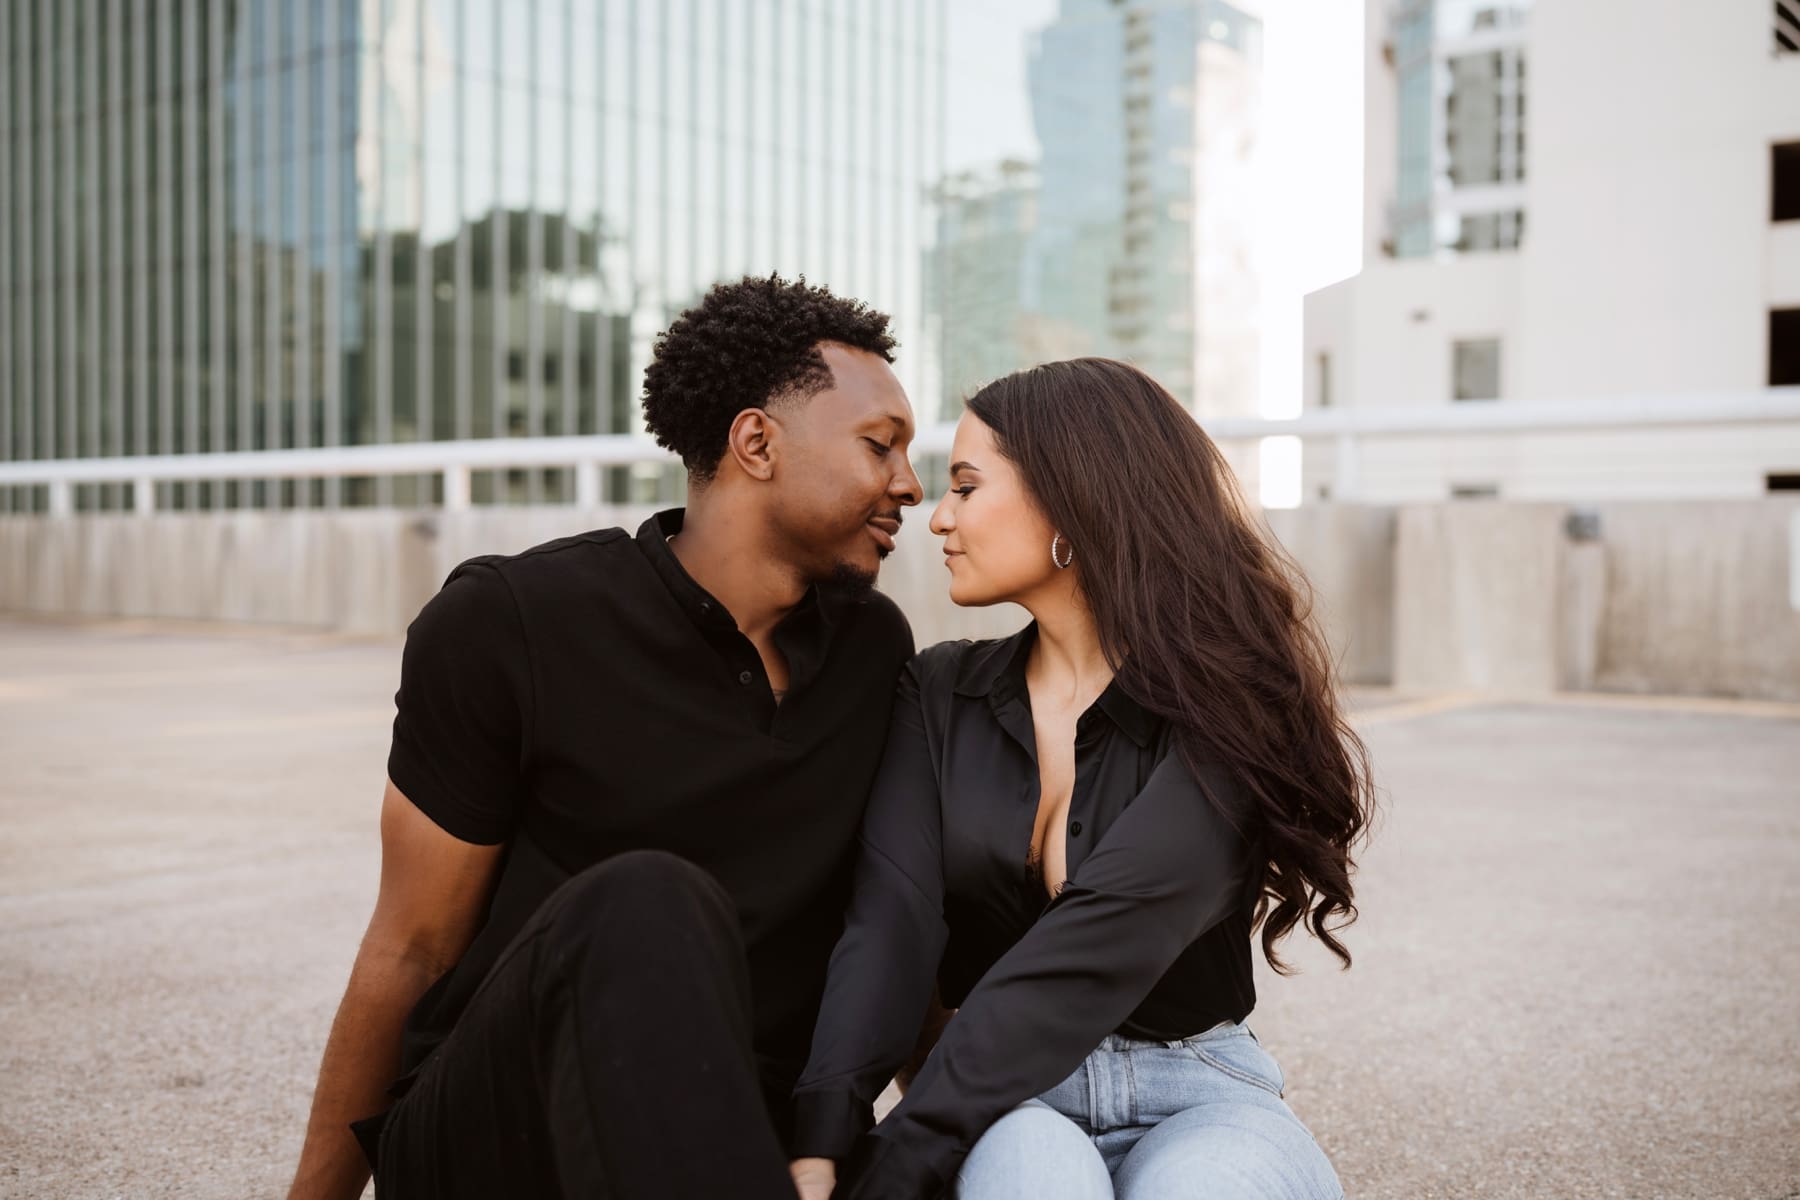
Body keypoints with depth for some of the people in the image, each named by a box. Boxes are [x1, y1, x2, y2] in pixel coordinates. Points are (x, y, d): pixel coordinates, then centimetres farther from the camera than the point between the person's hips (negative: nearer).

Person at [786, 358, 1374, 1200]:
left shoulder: (1221, 715, -11)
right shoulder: (940, 696, 3)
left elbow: (1092, 954, -23)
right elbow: (891, 916, -12)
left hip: (1197, 1096, -1)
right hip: (1007, 1107, 2)